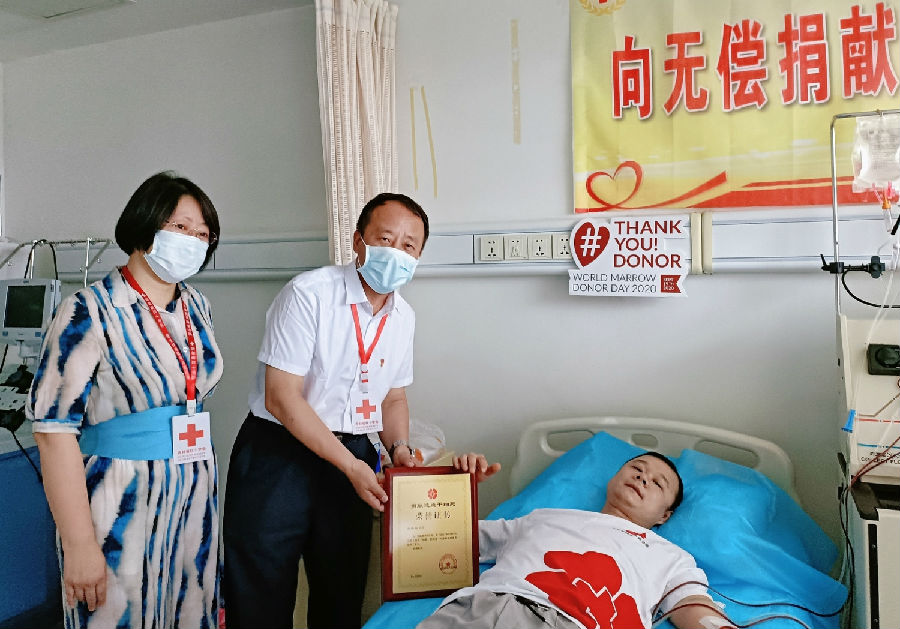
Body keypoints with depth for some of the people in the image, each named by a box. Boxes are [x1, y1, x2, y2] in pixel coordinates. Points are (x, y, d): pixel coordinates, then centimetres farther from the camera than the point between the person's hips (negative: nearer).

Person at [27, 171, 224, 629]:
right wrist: (80, 544, -17)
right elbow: (54, 427, -15)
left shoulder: (196, 307, 7)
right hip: (121, 511, -6)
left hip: (195, 501, 6)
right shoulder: (91, 312, -12)